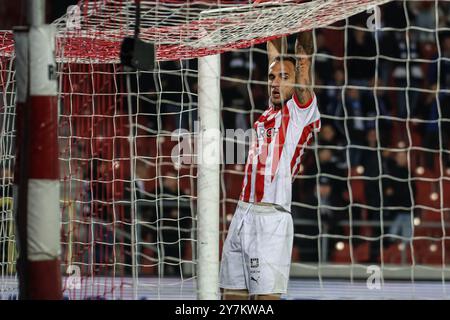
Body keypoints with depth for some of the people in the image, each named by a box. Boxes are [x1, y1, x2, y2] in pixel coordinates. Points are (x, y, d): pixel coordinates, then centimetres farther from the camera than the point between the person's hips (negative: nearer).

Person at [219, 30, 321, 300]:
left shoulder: (301, 112, 0)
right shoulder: (268, 115, 17)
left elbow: (303, 57, -7)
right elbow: (276, 54, 25)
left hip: (271, 219, -7)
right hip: (242, 215, 7)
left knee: (266, 295, -9)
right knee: (233, 293, 7)